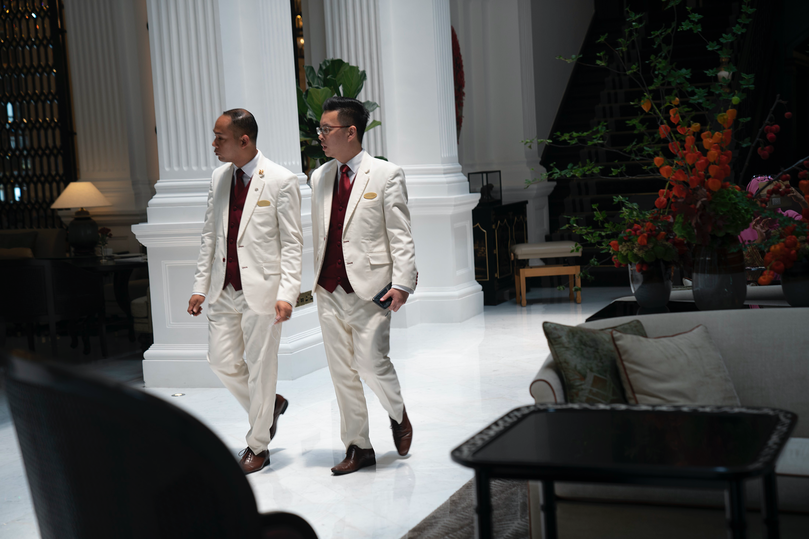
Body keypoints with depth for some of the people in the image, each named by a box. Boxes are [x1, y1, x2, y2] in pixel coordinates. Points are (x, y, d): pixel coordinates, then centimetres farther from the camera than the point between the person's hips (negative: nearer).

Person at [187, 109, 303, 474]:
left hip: (261, 289, -6)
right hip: (224, 290, 6)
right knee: (222, 361, 7)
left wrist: (287, 294, -16)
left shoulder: (280, 181, -10)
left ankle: (257, 445, 20)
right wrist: (201, 286, 10)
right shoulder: (219, 178, 8)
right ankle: (270, 405, 33)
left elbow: (292, 243, -9)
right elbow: (210, 236, 14)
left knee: (260, 368, 4)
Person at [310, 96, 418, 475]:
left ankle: (398, 414, 23)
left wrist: (401, 282, -15)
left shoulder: (386, 175, -4)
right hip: (329, 291, 5)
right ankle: (358, 447, 19)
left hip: (369, 288, -5)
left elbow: (401, 235, -6)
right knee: (342, 372, 8)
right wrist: (314, 279, 13)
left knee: (371, 363, -8)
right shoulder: (319, 178, 12)